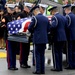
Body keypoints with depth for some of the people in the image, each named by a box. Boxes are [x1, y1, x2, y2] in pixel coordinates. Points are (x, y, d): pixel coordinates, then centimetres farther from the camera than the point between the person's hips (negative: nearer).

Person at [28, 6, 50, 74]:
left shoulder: (35, 18, -10)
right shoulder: (46, 18, 8)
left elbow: (30, 28, -6)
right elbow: (48, 29, 11)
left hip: (37, 39, -6)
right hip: (44, 39, 6)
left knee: (37, 55, 1)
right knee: (42, 55, 12)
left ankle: (38, 70, 1)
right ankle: (42, 70, 14)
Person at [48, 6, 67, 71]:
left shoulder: (54, 17, -11)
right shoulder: (63, 17, 13)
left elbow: (53, 26, -25)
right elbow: (66, 26, 14)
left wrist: (51, 33, -9)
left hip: (57, 37, -7)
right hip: (63, 37, 8)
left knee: (55, 52, 1)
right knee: (60, 52, 14)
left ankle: (56, 67, 2)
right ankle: (60, 67, 17)